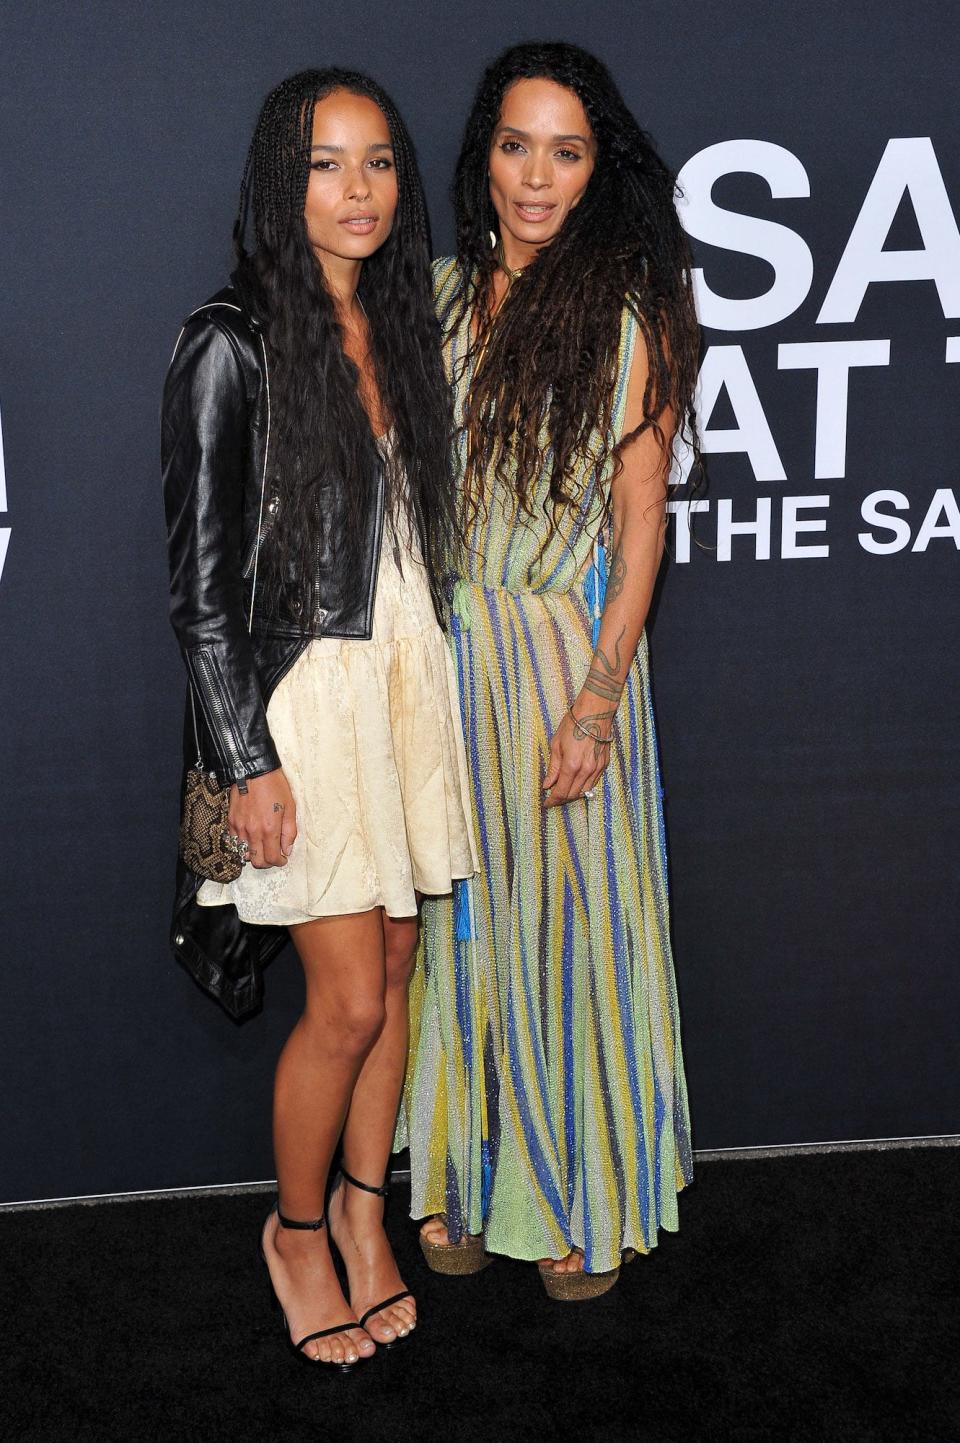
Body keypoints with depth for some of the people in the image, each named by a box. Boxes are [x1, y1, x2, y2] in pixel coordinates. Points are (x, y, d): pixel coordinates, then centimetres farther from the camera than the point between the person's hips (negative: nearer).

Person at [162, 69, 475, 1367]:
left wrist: (430, 679, 13)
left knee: (396, 966, 12)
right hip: (305, 689, -6)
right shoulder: (233, 346, -10)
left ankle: (363, 1208, 31)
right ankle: (296, 1226, 23)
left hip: (411, 675, 6)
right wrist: (247, 759, -13)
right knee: (349, 997, -1)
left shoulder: (402, 326, 9)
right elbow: (200, 577, -11)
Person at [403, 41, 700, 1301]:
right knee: (460, 913, 11)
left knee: (571, 917, 6)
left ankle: (588, 1197, 24)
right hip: (445, 652, 4)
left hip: (569, 655, -3)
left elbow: (641, 519, -6)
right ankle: (466, 1174, 29)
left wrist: (596, 699, -13)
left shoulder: (627, 315, -5)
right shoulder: (439, 299, 7)